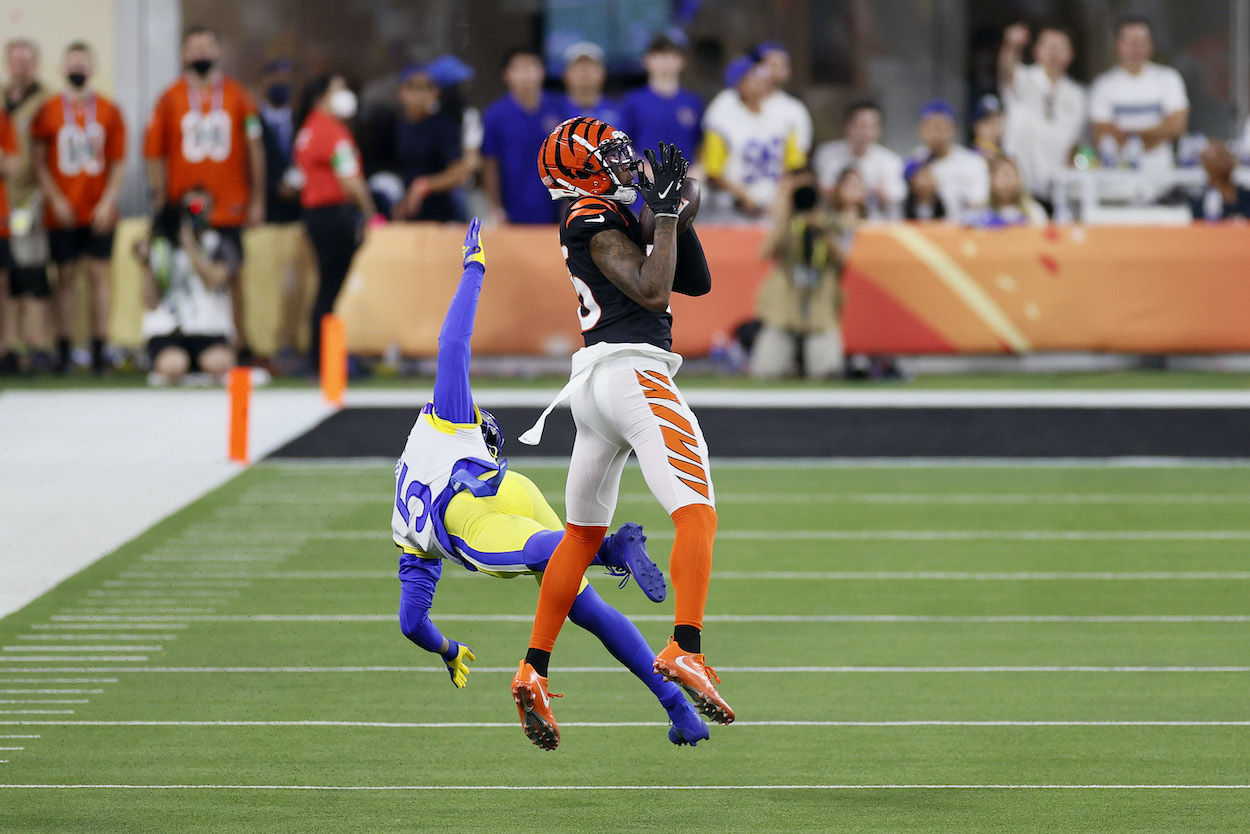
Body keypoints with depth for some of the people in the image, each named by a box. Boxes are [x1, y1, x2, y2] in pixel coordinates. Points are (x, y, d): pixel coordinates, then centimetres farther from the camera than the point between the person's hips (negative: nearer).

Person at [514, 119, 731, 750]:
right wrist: (666, 213, -11)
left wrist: (677, 212, 9)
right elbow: (651, 291, -16)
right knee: (696, 515, -17)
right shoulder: (598, 221, -6)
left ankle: (532, 673, 18)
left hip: (592, 381, 10)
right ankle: (684, 650, -32)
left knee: (583, 533, 17)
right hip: (634, 370, -10)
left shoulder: (616, 218, 21)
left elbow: (695, 282, 20)